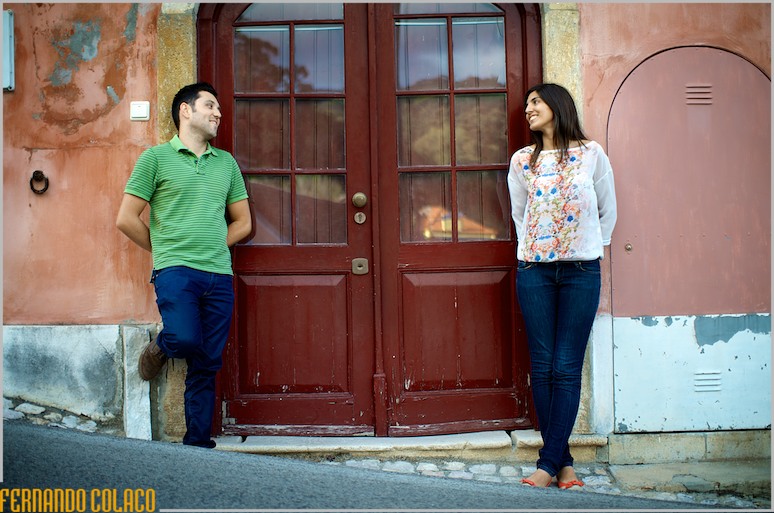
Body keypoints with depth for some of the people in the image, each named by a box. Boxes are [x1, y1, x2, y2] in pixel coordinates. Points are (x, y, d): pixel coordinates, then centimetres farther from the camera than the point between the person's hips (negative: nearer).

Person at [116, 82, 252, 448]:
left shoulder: (226, 163, 17)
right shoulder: (156, 157, 5)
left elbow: (242, 223, 21)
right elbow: (126, 219, 3)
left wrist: (211, 246, 10)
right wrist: (165, 250, 6)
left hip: (219, 275, 4)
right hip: (175, 270, -4)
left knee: (206, 366, 3)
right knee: (185, 340, -24)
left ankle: (198, 445, 14)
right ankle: (161, 346, 12)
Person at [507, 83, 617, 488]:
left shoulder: (591, 154, 4)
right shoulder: (522, 160, 9)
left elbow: (608, 211, 11)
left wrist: (590, 249, 11)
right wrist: (534, 250, 12)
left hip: (581, 271, -1)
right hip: (534, 270, 2)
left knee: (567, 368, -3)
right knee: (543, 367, 0)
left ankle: (549, 463, 2)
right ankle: (564, 461, 10)